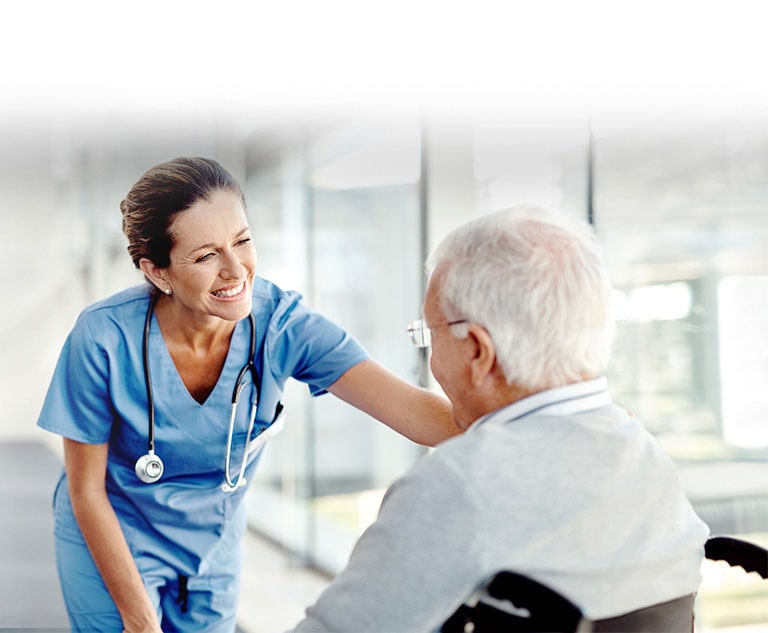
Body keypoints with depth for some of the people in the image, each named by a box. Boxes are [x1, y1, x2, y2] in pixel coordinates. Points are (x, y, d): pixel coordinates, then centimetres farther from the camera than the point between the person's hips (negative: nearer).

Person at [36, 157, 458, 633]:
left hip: (214, 540, 3)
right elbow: (86, 489, -16)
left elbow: (413, 408, -34)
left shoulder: (281, 324, -23)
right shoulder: (105, 339, -27)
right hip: (110, 543, -2)